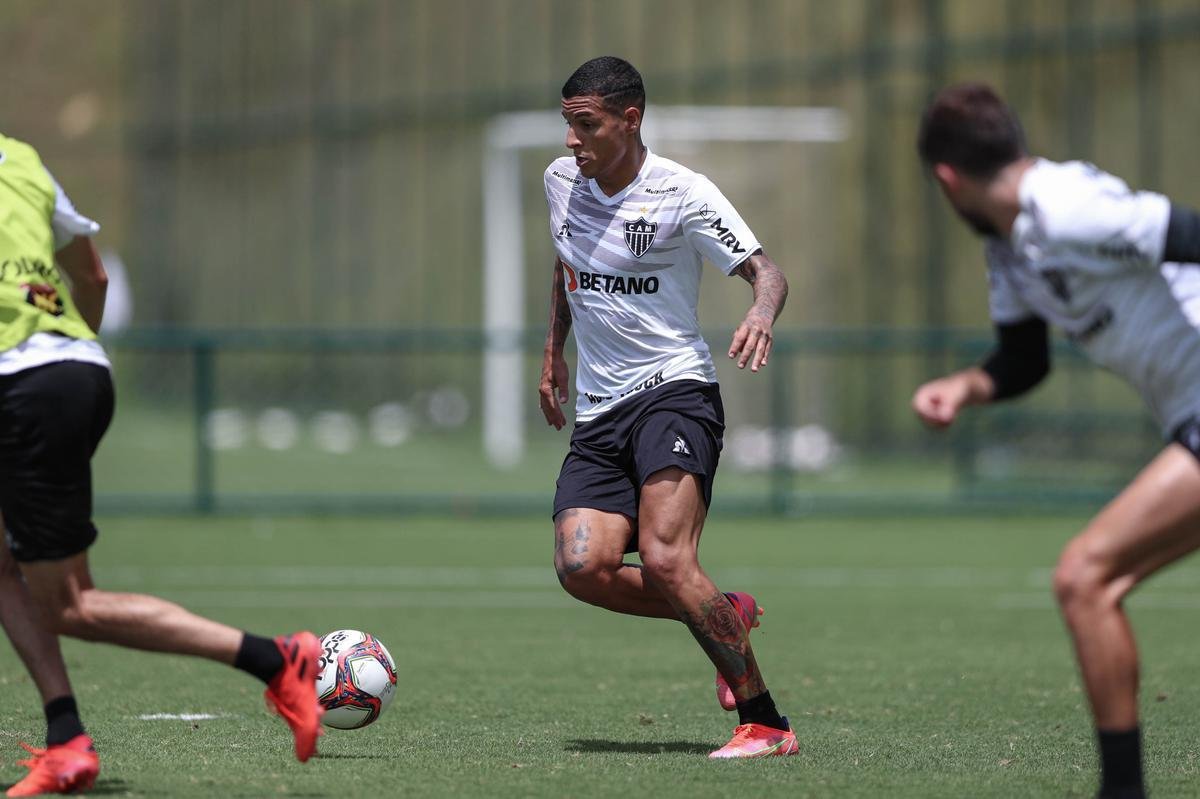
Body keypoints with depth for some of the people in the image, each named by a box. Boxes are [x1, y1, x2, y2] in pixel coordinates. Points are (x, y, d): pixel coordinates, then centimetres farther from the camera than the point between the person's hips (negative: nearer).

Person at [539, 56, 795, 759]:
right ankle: (726, 619, 9)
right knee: (582, 567, -17)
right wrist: (554, 350, 29)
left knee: (664, 558, -25)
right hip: (598, 412, 6)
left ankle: (766, 724, -18)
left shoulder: (682, 194, -10)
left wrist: (762, 314, -37)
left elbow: (764, 269, -15)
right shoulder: (562, 181, 10)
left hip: (675, 391, -6)